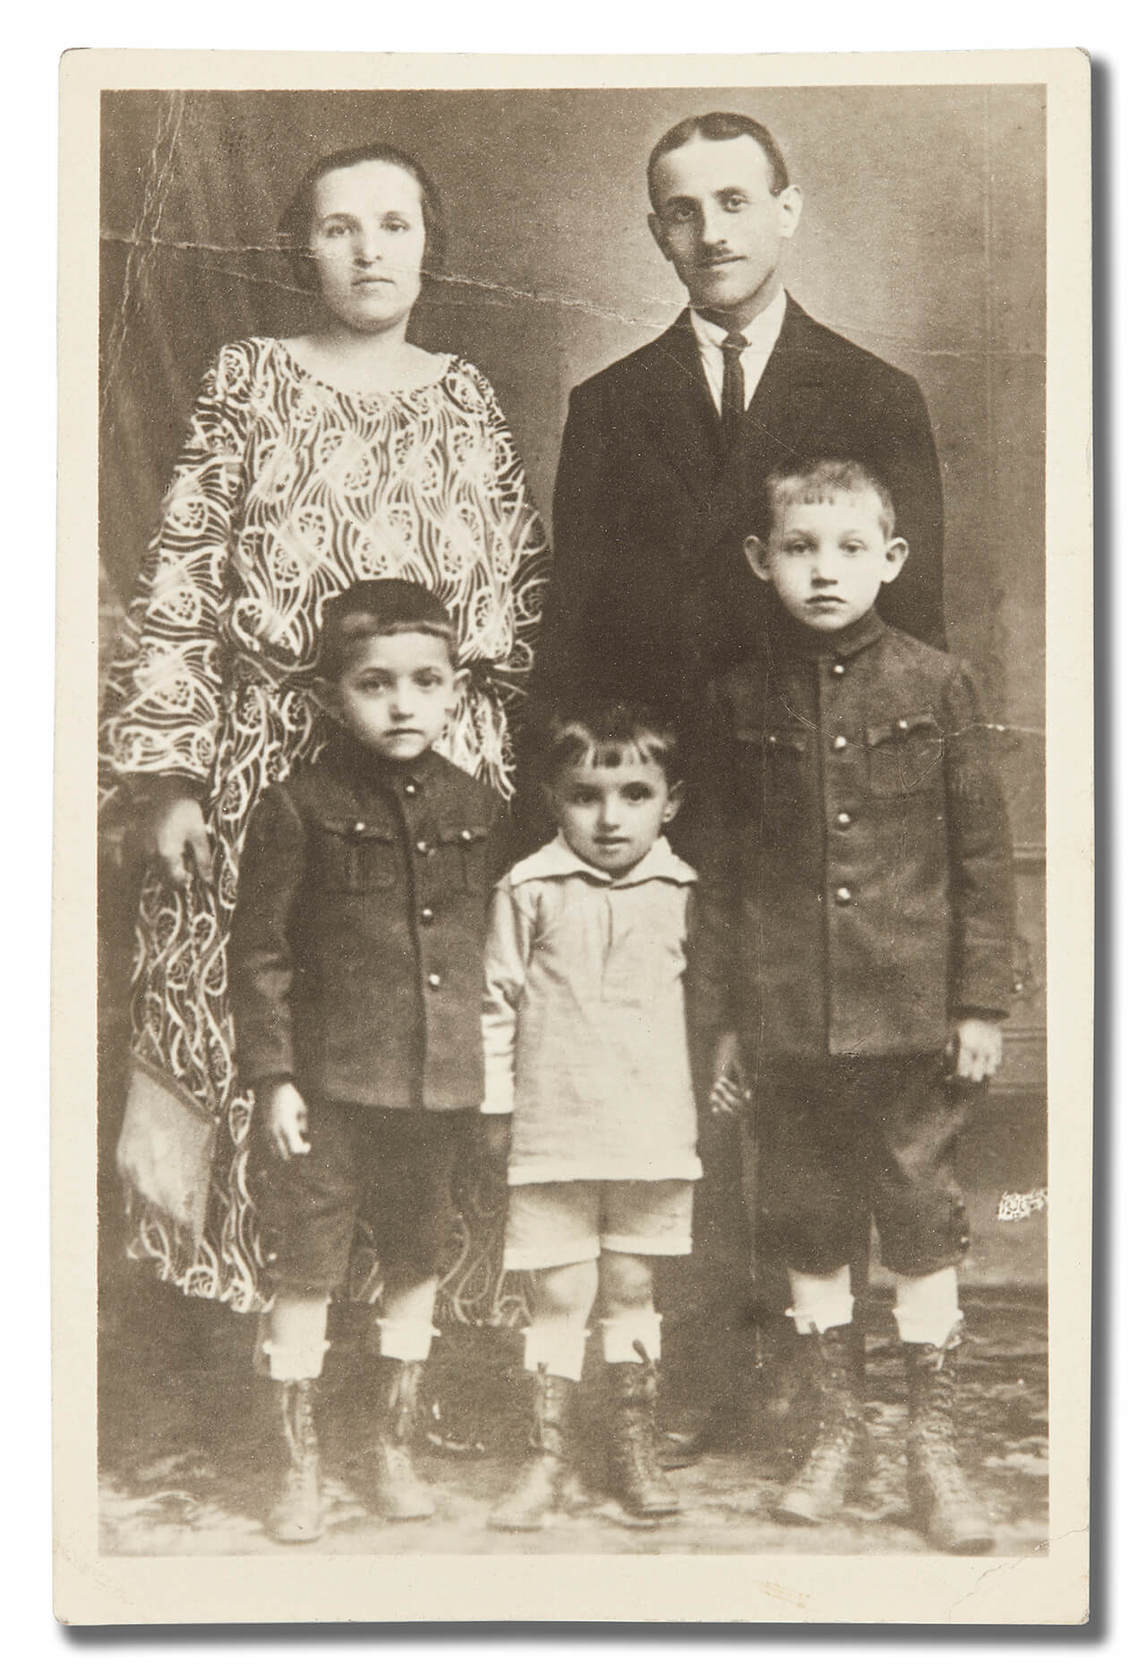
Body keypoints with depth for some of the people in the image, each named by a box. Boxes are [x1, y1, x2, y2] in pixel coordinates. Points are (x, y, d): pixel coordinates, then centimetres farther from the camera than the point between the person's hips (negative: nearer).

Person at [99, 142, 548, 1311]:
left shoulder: (466, 400, 14)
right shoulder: (248, 385, 6)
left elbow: (528, 596, 14)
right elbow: (175, 585, 0)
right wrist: (165, 780, -8)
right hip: (275, 767, -2)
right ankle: (274, 1332, 11)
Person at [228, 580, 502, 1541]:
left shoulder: (480, 811, 4)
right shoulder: (299, 809, -6)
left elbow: (496, 947, 12)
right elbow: (260, 952, -5)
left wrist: (497, 1066, 10)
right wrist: (272, 1074, -9)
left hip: (441, 1083, 3)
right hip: (330, 1083, -3)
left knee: (418, 1263, 14)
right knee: (307, 1273, 2)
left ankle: (397, 1451, 31)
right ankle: (300, 1470, 18)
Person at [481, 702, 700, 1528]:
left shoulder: (681, 893, 3)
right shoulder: (530, 891, -3)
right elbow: (499, 1001, 4)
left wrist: (711, 1090, 16)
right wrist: (497, 1103, 5)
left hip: (654, 1128, 2)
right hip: (554, 1129, -1)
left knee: (633, 1287, 11)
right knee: (558, 1292, 2)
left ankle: (637, 1447, 25)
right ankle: (549, 1458, 15)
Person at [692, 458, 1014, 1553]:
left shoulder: (936, 686, 0)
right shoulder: (743, 700, 4)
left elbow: (982, 851, 2)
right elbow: (725, 865, 8)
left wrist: (981, 1001, -1)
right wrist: (724, 1014, 7)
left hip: (910, 1010, -2)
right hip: (786, 1016, 2)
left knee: (922, 1225, 5)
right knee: (807, 1227, 11)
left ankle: (934, 1449, 20)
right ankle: (837, 1431, 28)